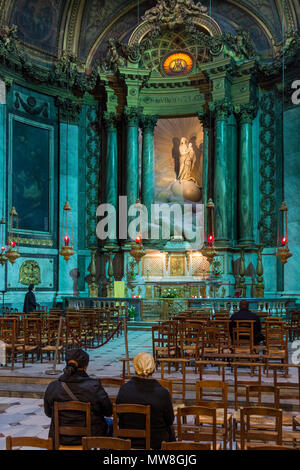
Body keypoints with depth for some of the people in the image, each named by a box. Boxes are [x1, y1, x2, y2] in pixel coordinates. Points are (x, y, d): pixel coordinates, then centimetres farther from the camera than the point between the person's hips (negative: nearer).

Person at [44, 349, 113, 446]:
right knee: (109, 422, 29)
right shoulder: (94, 387, -20)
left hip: (61, 438, 3)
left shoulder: (52, 387, -12)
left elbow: (48, 413, 2)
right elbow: (108, 411, -10)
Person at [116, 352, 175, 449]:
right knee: (170, 429, 31)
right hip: (156, 444, -3)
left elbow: (119, 417, -2)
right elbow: (170, 421, -8)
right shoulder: (162, 393, -24)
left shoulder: (124, 389, -17)